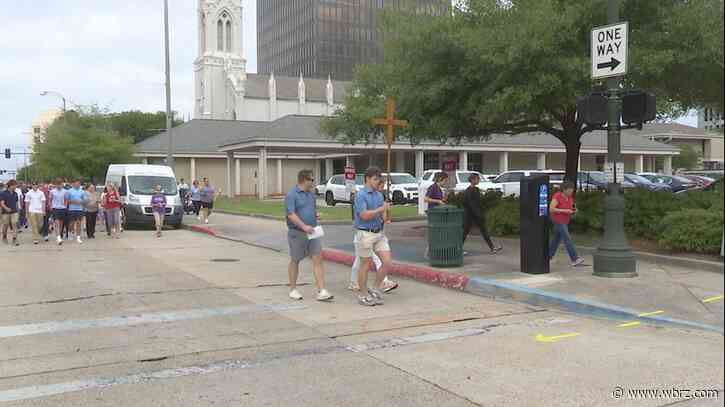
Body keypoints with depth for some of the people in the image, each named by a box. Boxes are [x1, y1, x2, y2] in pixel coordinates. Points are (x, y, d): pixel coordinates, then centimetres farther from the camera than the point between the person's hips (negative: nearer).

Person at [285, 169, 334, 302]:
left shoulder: (311, 193, 13)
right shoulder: (291, 195, -10)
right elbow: (291, 215, -20)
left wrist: (317, 213, 3)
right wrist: (304, 226, -29)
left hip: (313, 232, 6)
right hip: (297, 233, -6)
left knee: (318, 259, -4)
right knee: (295, 261, 8)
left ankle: (321, 291, -6)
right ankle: (293, 289, 23)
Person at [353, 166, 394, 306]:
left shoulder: (379, 195, 11)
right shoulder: (361, 195, -11)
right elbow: (364, 215, -21)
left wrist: (384, 216, -6)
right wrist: (381, 209, -17)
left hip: (379, 233, 7)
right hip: (365, 234, -7)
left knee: (388, 262, -1)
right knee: (365, 265, 4)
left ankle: (375, 289, 16)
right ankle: (363, 295, 18)